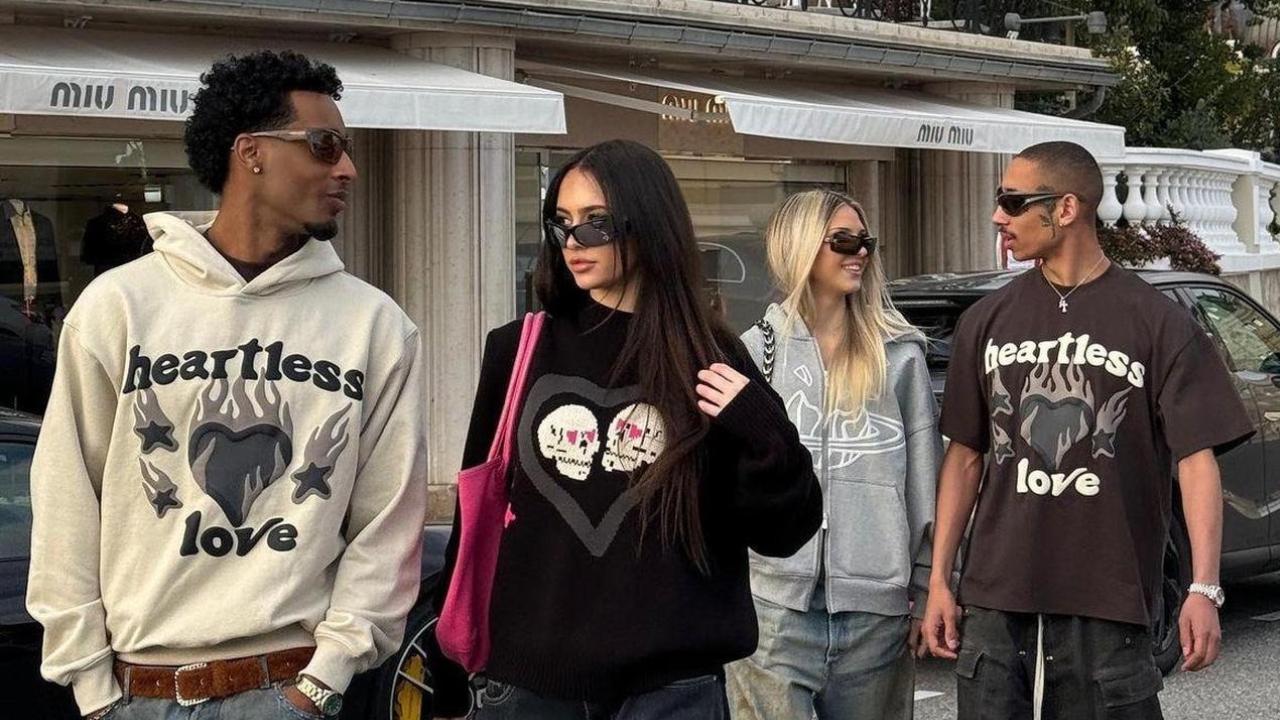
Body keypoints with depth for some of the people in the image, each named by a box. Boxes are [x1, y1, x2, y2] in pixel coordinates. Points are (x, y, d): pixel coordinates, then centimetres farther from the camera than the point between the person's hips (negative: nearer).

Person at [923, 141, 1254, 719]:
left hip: (1108, 608, -3)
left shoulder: (1159, 324, -2)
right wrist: (939, 580, 9)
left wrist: (1204, 589, -14)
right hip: (995, 603, 3)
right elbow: (965, 455, 13)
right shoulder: (986, 322, 9)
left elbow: (1196, 457, -5)